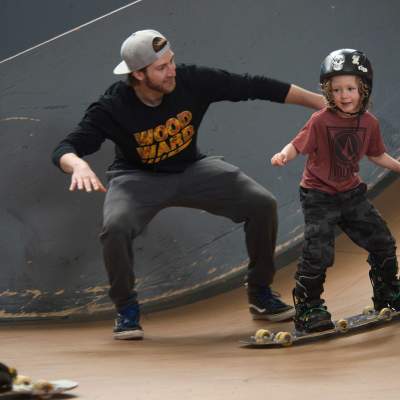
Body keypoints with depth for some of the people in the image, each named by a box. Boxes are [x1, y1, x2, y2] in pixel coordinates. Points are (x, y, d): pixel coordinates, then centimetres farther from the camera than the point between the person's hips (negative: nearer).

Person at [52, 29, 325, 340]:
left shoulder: (192, 81, -21)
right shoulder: (113, 107, -25)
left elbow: (255, 87, -14)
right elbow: (65, 150, -28)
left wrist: (321, 102, -13)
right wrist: (79, 165, -54)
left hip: (191, 170, 3)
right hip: (138, 178, -3)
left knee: (263, 204, -13)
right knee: (115, 227, -33)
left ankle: (260, 295, 8)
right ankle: (127, 310, -7)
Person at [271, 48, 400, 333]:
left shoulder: (369, 122, -2)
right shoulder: (320, 121, -18)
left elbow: (376, 155, 13)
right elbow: (298, 145, -19)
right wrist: (284, 155, -39)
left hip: (352, 193, 6)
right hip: (319, 197, -6)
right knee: (318, 253, -14)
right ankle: (307, 309, 1)